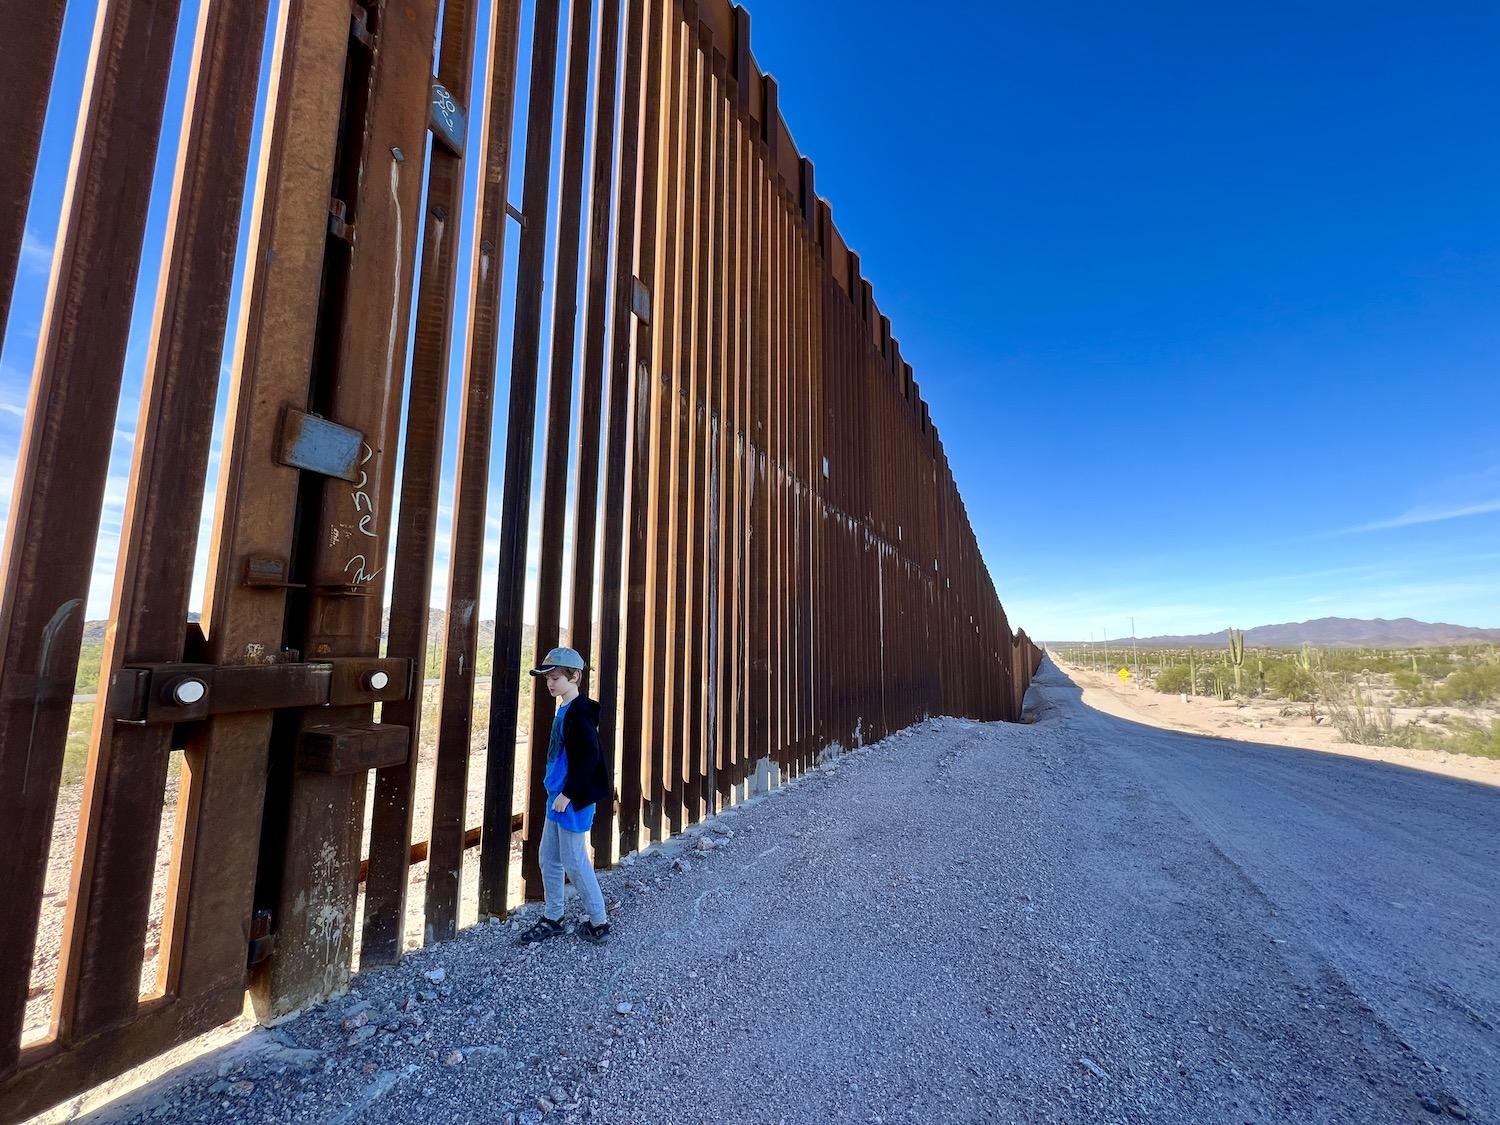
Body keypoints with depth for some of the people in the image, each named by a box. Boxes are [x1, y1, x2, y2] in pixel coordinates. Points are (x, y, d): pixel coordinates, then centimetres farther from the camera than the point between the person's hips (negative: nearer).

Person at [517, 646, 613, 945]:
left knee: (573, 862, 2)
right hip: (559, 797, 9)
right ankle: (552, 918, 32)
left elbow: (589, 757, -25)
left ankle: (599, 921, 17)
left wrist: (567, 794, -21)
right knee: (549, 858, 16)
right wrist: (558, 794, 17)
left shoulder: (579, 712, -19)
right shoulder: (565, 710, 10)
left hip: (573, 800, -9)